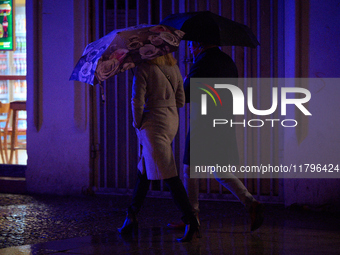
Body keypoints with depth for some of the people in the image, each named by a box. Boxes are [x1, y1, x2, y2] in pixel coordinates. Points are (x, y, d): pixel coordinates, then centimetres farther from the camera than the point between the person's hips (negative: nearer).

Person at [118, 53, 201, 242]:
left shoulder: (143, 70, -13)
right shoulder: (174, 69, 8)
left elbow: (137, 101, -15)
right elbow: (180, 101, 10)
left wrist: (137, 124, 0)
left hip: (153, 123, -8)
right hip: (171, 122, 8)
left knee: (167, 174, -9)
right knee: (144, 171, 19)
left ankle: (191, 222, -14)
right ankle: (132, 216, 27)